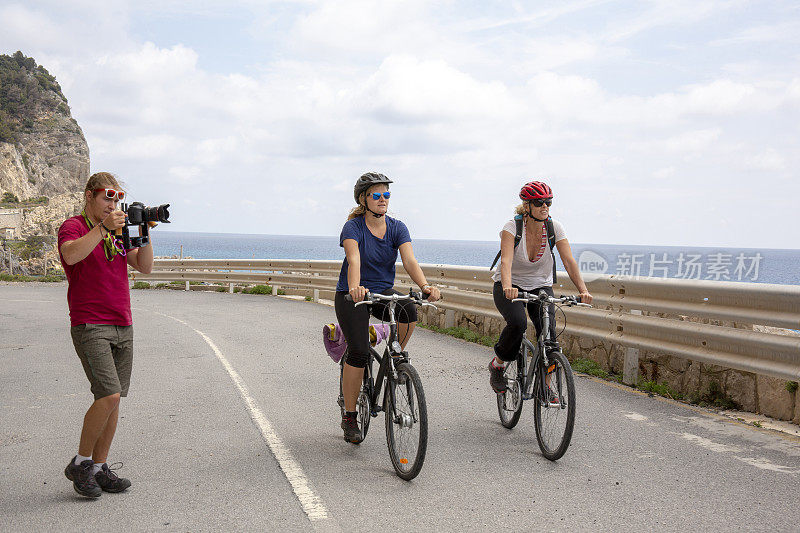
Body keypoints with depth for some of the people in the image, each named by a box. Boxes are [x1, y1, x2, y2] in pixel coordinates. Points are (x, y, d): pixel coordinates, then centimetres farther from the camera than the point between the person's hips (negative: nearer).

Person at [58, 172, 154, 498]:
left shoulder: (118, 232, 18)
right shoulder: (73, 227, -2)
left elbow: (145, 267, 10)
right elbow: (71, 255, -25)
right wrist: (103, 227, -24)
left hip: (122, 327, 7)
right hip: (89, 327, -7)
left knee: (113, 400, 4)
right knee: (109, 396, -16)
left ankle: (99, 469, 13)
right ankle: (80, 463, 1)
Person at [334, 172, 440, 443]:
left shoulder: (397, 228, -3)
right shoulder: (353, 227, -13)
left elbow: (409, 260, -17)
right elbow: (354, 261, -31)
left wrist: (425, 285, -37)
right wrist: (355, 288, -51)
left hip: (383, 292, 3)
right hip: (352, 296, -3)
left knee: (408, 310, -30)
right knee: (359, 351, -18)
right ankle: (349, 417, -3)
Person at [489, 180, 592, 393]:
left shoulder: (555, 227, -12)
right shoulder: (512, 227, -21)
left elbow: (569, 261, -20)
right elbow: (506, 260, -36)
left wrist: (583, 290, -35)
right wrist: (507, 286, -55)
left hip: (540, 286, 3)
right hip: (510, 286, -3)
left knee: (549, 332, -18)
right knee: (517, 322, -31)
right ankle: (497, 365, -3)